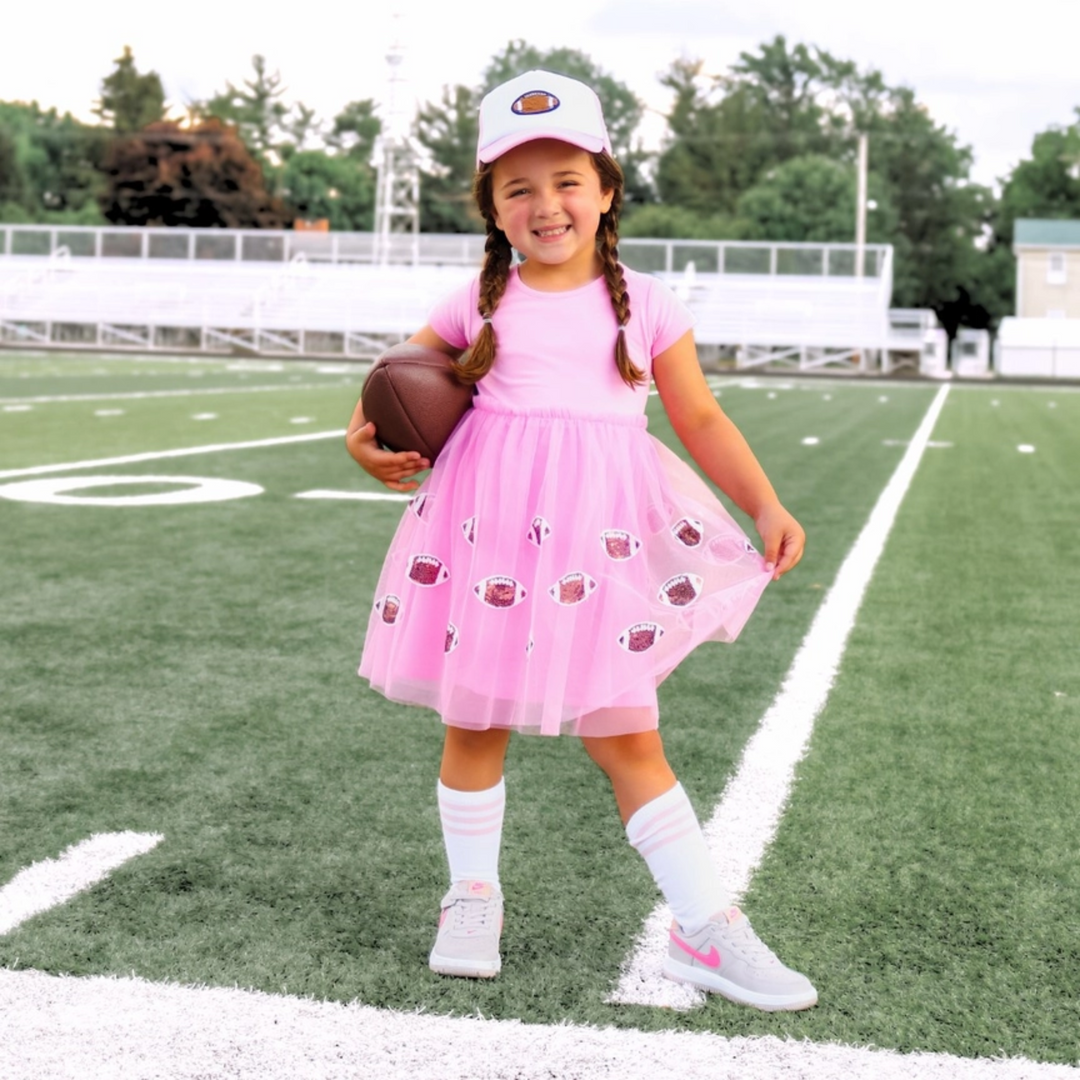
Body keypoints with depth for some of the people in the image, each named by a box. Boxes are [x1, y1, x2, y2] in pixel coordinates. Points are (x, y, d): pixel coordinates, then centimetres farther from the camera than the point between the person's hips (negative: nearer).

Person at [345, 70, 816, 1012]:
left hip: (599, 534, -1)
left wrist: (767, 508, -4)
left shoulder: (644, 305, 5)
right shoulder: (482, 304, 6)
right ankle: (473, 898, 30)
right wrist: (365, 436, -1)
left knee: (629, 736, -1)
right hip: (488, 527, 1)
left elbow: (702, 420, 7)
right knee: (474, 722, 10)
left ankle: (706, 930, 8)